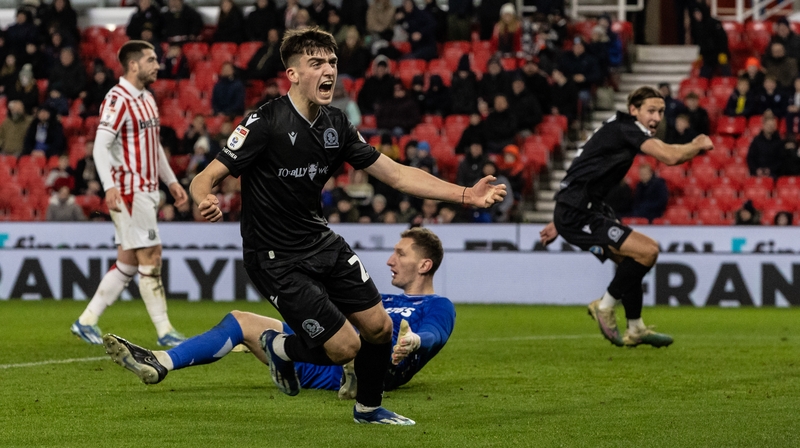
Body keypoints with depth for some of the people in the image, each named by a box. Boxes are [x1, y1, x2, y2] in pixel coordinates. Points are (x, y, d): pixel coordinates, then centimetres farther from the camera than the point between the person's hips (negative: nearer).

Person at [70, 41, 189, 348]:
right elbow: (101, 146, -21)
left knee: (127, 263, 10)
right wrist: (109, 186, -32)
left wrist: (171, 181, 24)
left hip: (146, 191, 10)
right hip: (129, 192, -10)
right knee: (151, 258, -7)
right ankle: (164, 331, -3)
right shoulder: (118, 100, -14)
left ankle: (87, 322, 15)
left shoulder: (147, 98, 17)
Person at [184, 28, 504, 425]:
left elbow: (395, 174, 6)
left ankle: (368, 408, 33)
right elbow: (205, 179, -20)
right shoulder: (265, 122, -20)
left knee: (379, 326, 6)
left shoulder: (335, 125, 1)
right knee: (344, 346, -11)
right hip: (275, 259, -7)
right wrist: (205, 201, -46)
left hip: (320, 243, 7)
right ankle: (279, 348, 21)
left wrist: (465, 195, -2)